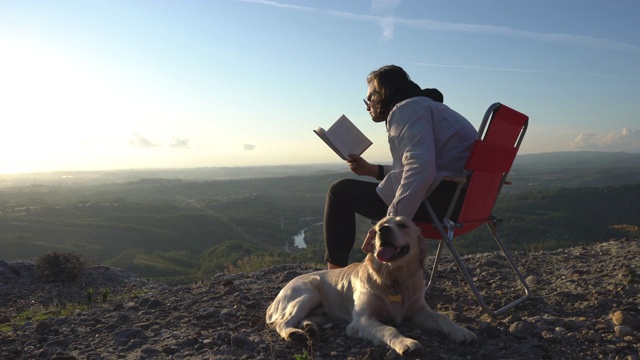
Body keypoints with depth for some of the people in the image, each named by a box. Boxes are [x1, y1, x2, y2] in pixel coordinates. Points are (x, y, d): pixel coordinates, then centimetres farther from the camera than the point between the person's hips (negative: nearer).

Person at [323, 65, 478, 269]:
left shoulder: (406, 108, -7)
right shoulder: (424, 106, 25)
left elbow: (420, 168, -25)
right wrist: (371, 170, 27)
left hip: (440, 202, -11)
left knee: (341, 192, 0)